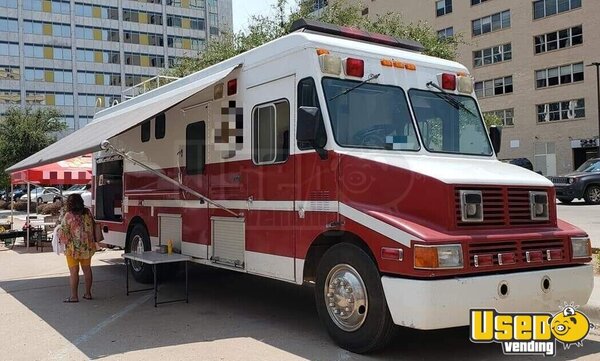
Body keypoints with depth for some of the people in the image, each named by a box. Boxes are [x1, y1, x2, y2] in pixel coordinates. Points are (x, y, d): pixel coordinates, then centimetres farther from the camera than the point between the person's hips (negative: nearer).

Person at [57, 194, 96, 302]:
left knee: (74, 271, 1)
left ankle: (74, 296, 5)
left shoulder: (68, 216, -14)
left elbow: (63, 232, -10)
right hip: (87, 246, 5)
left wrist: (58, 231, 11)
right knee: (87, 269, 13)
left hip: (73, 247, -5)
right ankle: (88, 293, 20)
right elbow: (92, 228, 8)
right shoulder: (87, 213, 0)